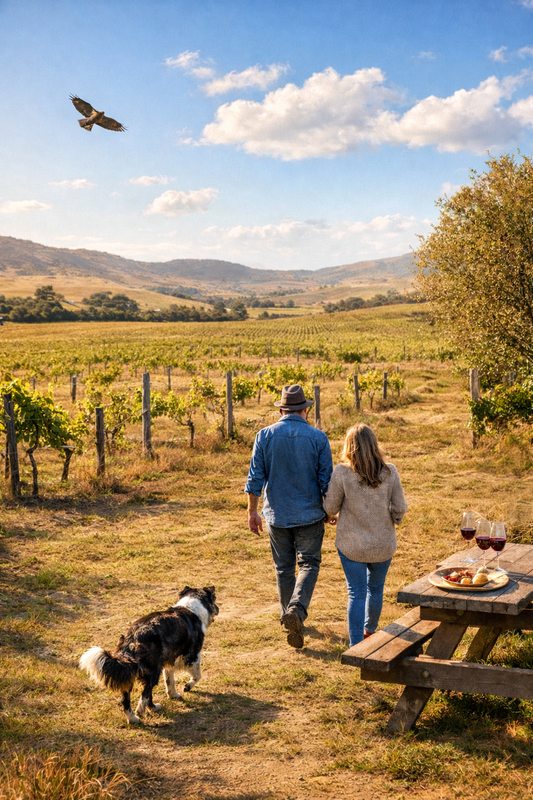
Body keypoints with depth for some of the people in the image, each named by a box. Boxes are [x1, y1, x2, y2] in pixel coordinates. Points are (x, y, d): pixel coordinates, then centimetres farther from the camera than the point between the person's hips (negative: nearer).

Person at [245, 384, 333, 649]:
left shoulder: (265, 436, -5)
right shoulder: (318, 438, -8)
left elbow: (255, 478, -4)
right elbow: (327, 481, -6)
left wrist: (252, 511, 6)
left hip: (276, 514, 2)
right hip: (309, 515, -2)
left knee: (284, 567, 16)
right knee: (309, 563, 9)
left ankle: (290, 617, 27)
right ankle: (297, 609, -13)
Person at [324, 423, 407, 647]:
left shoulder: (341, 472, -16)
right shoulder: (389, 472, -10)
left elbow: (330, 508, -8)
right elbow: (400, 507, -5)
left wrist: (334, 513, 16)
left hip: (351, 546, -2)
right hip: (383, 545, 3)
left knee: (356, 594, 7)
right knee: (375, 588, 23)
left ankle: (356, 645, 5)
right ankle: (369, 631, 44)